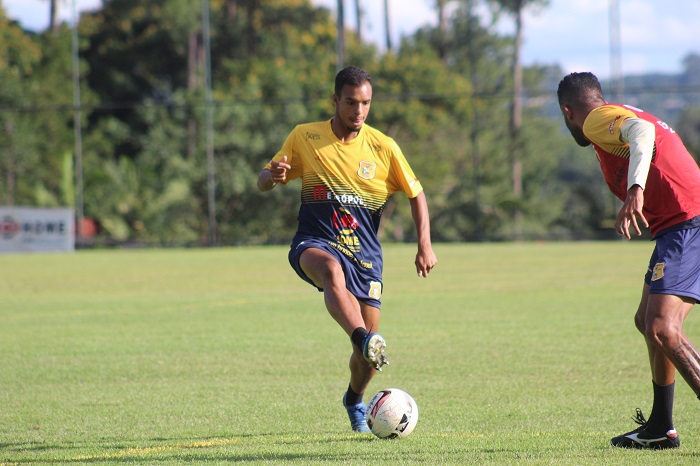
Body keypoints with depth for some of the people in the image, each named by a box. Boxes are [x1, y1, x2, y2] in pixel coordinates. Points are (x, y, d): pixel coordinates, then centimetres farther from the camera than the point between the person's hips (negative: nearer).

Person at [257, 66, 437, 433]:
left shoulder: (383, 147, 0)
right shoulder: (304, 138, 1)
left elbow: (415, 194, 10)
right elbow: (264, 182, 8)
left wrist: (425, 246, -1)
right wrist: (273, 176, -18)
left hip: (364, 252, 2)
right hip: (315, 244, -2)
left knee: (369, 345, -1)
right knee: (332, 269, -40)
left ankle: (354, 400, 30)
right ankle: (365, 340, -61)